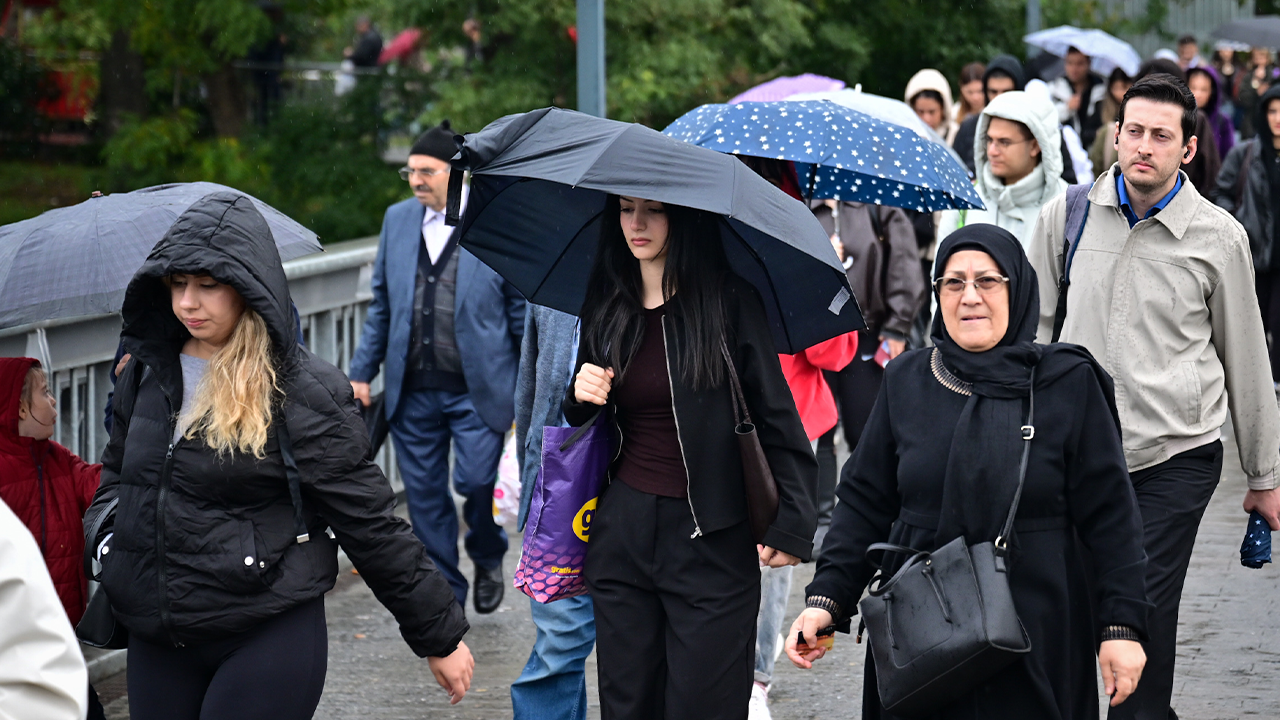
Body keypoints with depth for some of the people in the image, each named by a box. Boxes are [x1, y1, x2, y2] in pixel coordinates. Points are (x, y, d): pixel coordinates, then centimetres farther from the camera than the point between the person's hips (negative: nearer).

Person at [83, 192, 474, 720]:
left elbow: (370, 523, -8)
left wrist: (440, 635, -4)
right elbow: (117, 471, 24)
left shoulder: (302, 394, -10)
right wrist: (103, 533, 3)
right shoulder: (147, 372, 7)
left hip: (270, 640, -6)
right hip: (157, 644, 6)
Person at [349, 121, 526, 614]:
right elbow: (382, 304, 16)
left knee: (476, 481, -10)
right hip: (412, 389, 4)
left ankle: (488, 559, 22)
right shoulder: (398, 219, 9)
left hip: (477, 388, -4)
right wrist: (363, 371, 11)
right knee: (425, 494, 7)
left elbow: (523, 312, -2)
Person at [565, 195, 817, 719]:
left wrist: (791, 522, -12)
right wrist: (582, 397, -2)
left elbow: (776, 417, -6)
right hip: (623, 533, 5)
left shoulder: (729, 303, -6)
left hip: (711, 539, -5)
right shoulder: (606, 310, 10)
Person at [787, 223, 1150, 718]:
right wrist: (825, 598, -4)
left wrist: (1122, 626, -7)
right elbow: (864, 501, 7)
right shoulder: (905, 382, 5)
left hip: (1038, 633, -2)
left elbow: (1109, 515, -2)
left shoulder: (1069, 385, -2)